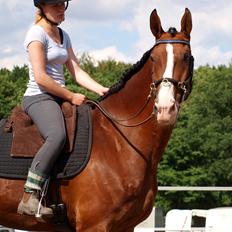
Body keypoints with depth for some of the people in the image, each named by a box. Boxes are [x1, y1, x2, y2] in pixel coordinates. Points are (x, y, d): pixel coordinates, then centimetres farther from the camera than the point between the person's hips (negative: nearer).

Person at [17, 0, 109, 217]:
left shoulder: (63, 36, 18)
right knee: (57, 135, -36)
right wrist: (71, 96, -12)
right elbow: (40, 77, -16)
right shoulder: (37, 33, -8)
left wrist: (102, 90, 0)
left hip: (59, 99, 9)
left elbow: (77, 72, 14)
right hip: (38, 97, -9)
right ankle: (29, 198, -39)